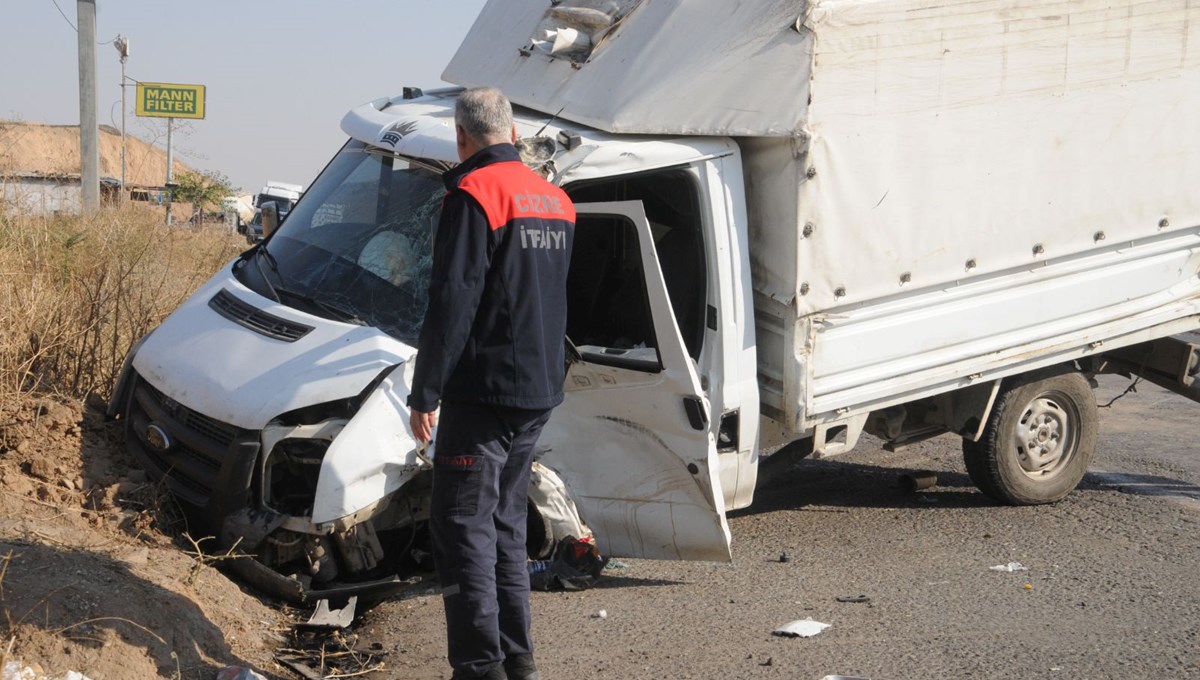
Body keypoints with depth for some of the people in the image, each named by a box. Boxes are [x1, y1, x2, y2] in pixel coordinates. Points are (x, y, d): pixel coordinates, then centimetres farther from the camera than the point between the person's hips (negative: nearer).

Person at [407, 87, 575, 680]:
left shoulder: (473, 194, -12)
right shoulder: (556, 201, 15)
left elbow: (451, 304, -18)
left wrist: (425, 394, -14)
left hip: (483, 392, -8)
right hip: (539, 392, 8)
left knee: (463, 526, -3)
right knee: (506, 524, 16)